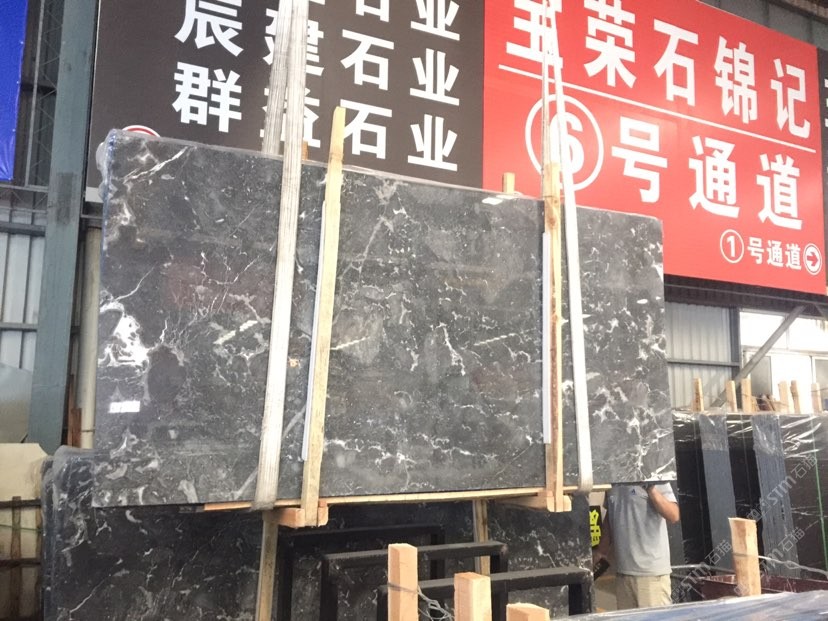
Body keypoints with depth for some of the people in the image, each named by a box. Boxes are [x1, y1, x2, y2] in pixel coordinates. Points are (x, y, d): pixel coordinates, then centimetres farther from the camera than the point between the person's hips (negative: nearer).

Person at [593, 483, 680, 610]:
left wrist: (651, 490, -26)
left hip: (652, 571, -5)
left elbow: (673, 516, -16)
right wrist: (601, 550, 20)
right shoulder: (612, 484, 8)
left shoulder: (654, 479, -7)